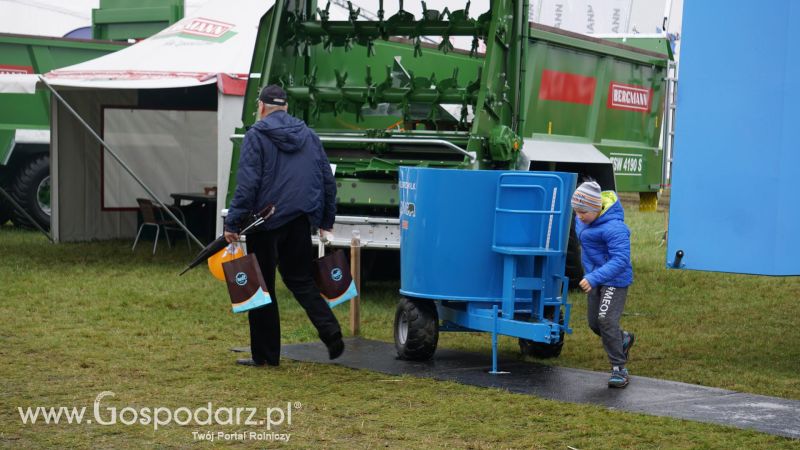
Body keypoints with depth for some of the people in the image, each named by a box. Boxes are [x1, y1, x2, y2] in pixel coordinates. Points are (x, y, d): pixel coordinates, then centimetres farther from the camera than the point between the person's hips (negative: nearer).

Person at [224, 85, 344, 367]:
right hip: (300, 221, 5)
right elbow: (328, 181, 13)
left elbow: (247, 184, -14)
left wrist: (233, 222, -13)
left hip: (267, 221, -5)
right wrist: (327, 219, 20)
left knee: (262, 285, 5)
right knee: (300, 280, 15)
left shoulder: (256, 136, -6)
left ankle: (265, 354, 8)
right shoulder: (309, 136, 12)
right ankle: (331, 331, -7)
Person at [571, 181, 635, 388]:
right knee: (594, 322, 14)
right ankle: (624, 340, 43)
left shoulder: (613, 227, -28)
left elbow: (621, 260, -33)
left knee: (606, 320, -18)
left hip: (615, 279, -9)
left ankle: (619, 369, -7)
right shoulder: (582, 220, 0)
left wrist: (594, 278, -40)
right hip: (596, 277, 9)